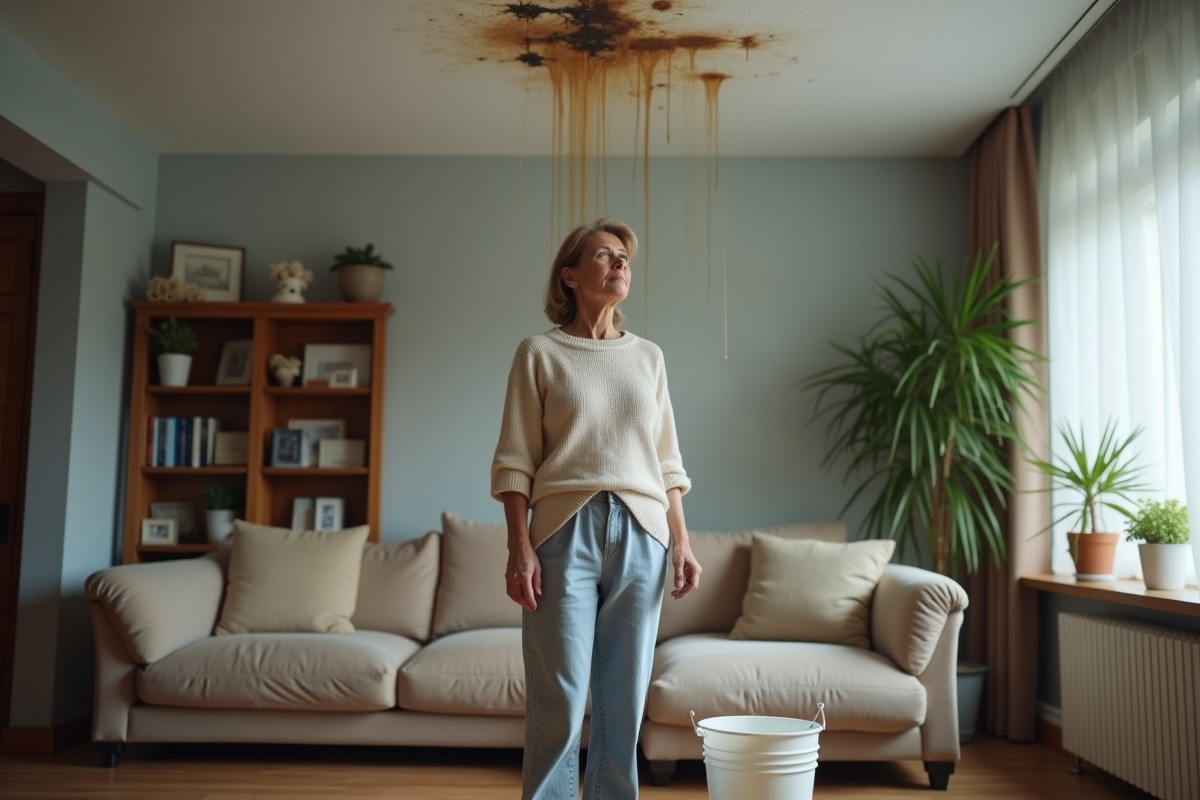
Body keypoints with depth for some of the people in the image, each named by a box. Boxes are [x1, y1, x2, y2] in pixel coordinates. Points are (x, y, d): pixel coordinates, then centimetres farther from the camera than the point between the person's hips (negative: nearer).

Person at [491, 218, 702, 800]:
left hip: (640, 534, 3)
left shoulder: (649, 357, 15)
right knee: (559, 704, -2)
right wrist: (519, 550, -9)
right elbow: (514, 462, 0)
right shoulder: (539, 353, 4)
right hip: (566, 531, -3)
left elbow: (668, 463, 15)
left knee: (625, 701, 6)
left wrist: (681, 543, 6)